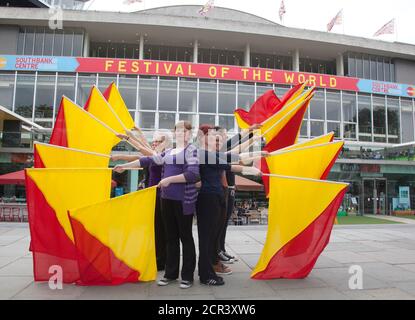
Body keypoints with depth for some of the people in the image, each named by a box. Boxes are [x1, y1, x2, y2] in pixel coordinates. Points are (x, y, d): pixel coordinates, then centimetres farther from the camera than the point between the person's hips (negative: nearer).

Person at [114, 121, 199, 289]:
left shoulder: (191, 150, -5)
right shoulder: (168, 152, 15)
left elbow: (194, 174, -19)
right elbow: (148, 160, 18)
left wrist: (170, 179, -21)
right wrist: (125, 166, 16)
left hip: (184, 200, -6)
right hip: (167, 199, 6)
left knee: (185, 236, 3)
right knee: (171, 237, 13)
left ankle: (188, 276, 15)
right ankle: (171, 273, 25)